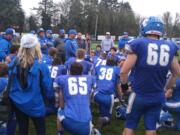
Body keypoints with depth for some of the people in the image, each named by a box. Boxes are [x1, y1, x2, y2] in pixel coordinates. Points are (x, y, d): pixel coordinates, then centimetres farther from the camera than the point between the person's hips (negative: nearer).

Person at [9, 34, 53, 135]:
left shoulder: (13, 63, -9)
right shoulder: (41, 66, -19)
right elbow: (47, 87, -12)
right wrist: (50, 97, 8)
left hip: (17, 103, 4)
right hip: (35, 104, -3)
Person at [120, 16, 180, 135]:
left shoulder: (138, 44, -14)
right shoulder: (169, 47, 0)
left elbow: (124, 71, -14)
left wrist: (124, 84, 5)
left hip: (139, 95, -3)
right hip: (158, 97, 4)